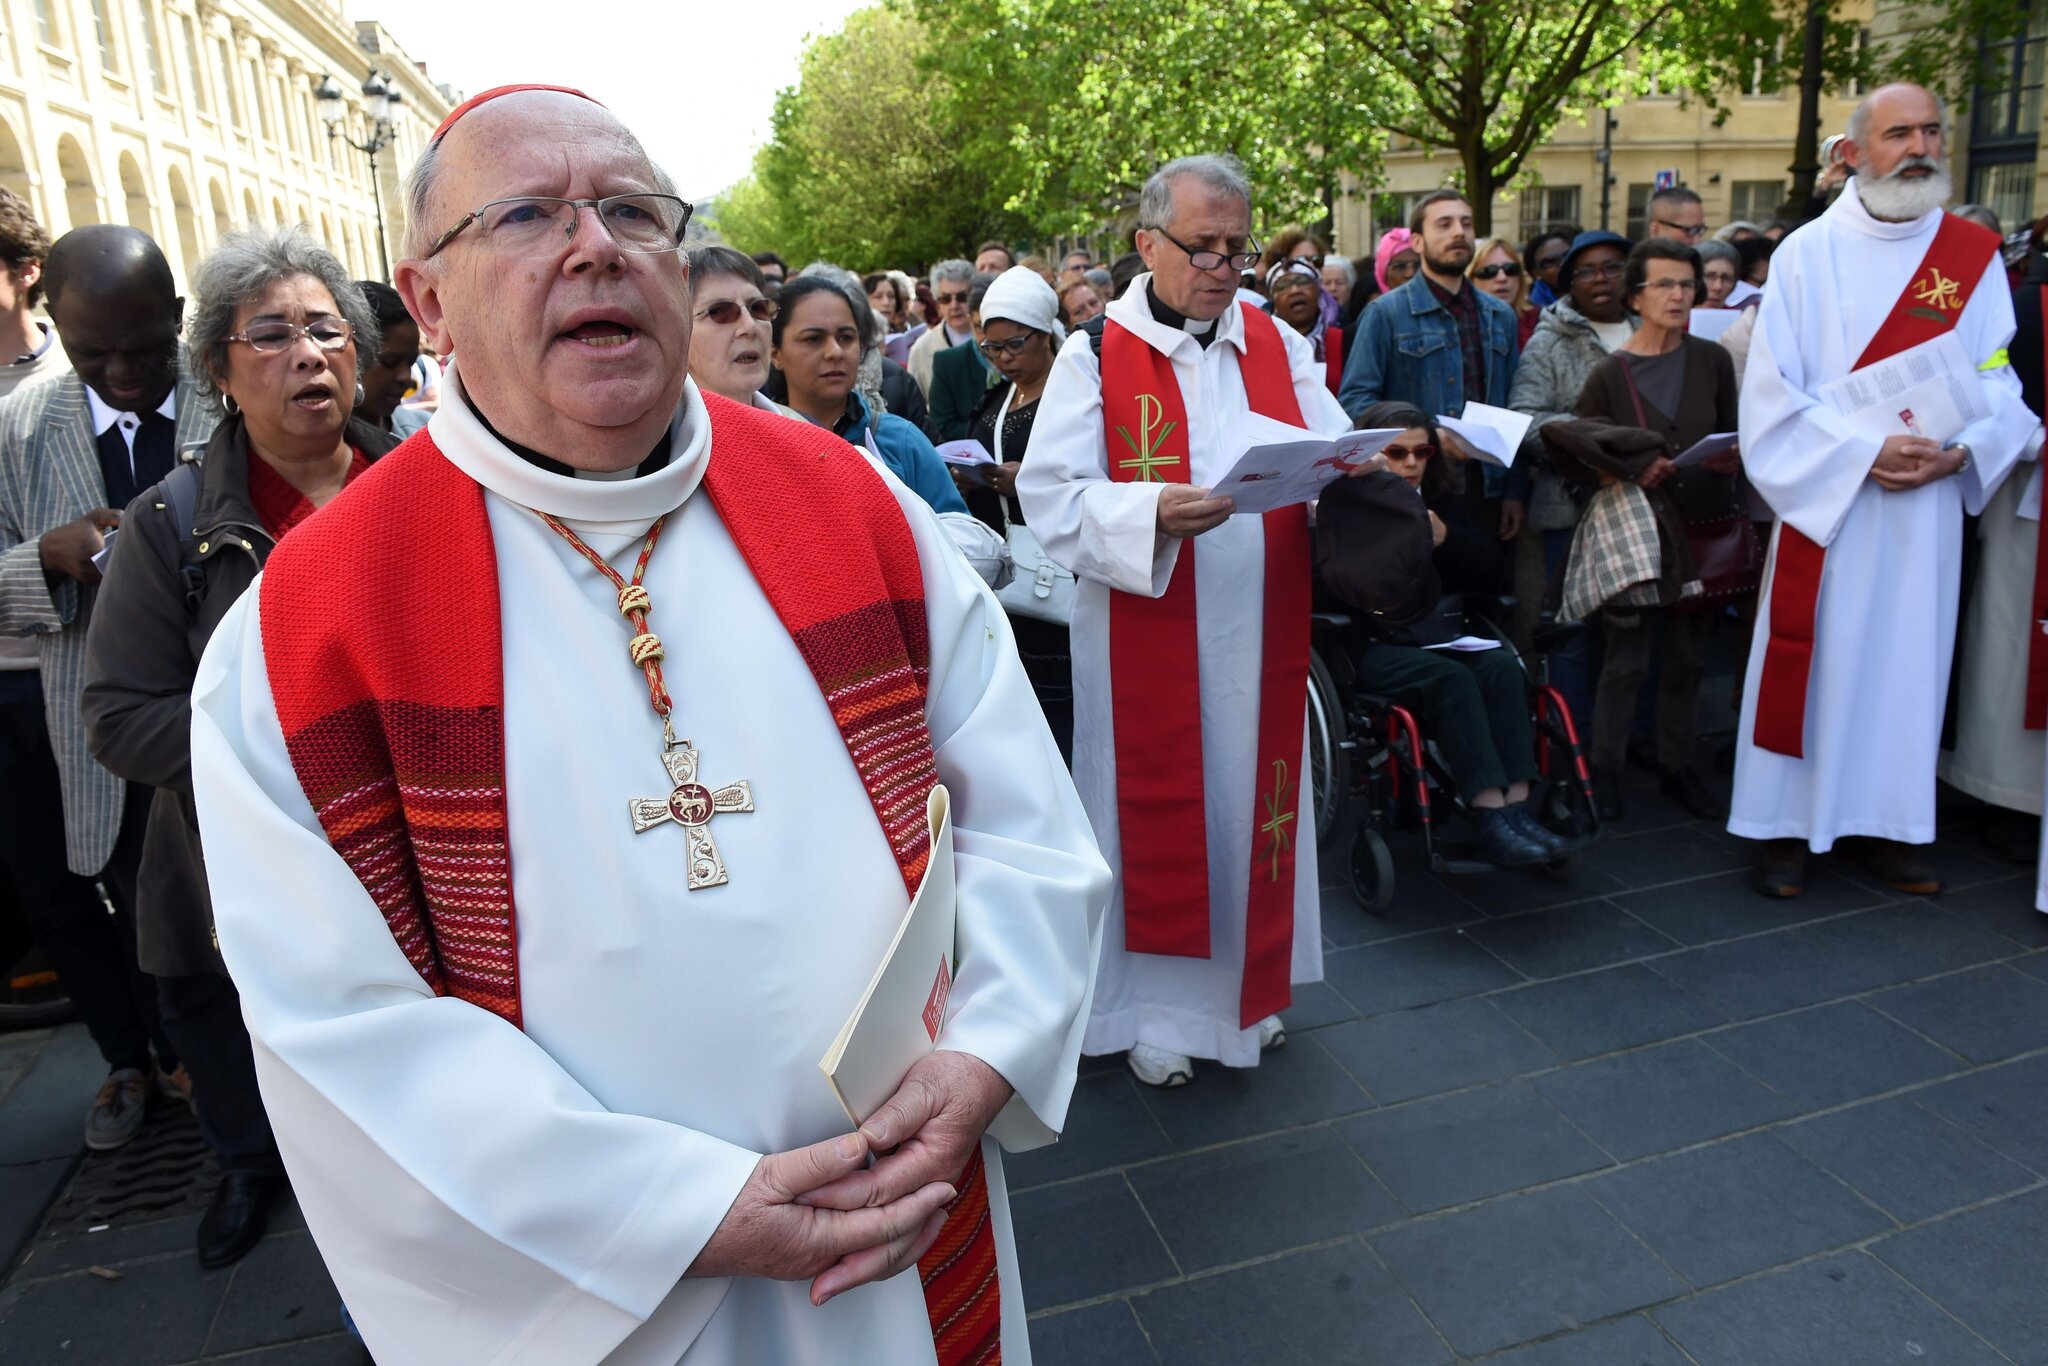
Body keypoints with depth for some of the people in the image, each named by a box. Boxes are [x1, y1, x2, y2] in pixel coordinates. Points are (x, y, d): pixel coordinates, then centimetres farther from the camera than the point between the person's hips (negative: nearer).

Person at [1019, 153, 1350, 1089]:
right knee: (1156, 806, 6)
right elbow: (1051, 495, -13)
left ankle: (1247, 985, 35)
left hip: (1259, 634, 4)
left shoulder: (1277, 344, 9)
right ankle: (1154, 1007, 24)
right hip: (1145, 636, -4)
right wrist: (1155, 512, -28)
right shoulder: (1096, 355, -5)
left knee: (1254, 796, 14)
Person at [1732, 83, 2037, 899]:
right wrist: (1864, 454, -16)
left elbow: (2000, 386, 6)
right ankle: (1788, 827, 10)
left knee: (1907, 662, 7)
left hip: (1927, 506, 3)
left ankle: (1884, 825, 18)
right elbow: (1772, 393, -7)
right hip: (1823, 501, -3)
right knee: (1813, 660, 0)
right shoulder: (1809, 254, 0)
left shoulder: (1975, 258, 8)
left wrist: (1956, 452, -13)